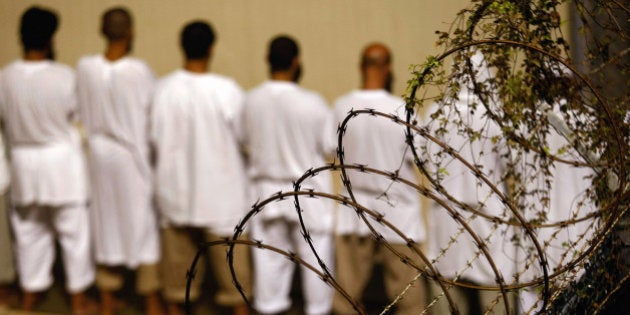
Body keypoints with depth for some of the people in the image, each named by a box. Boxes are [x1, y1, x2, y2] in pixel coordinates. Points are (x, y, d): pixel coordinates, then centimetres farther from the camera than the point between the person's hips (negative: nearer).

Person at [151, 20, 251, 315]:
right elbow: (244, 136, -10)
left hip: (175, 184, 3)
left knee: (178, 246, 18)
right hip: (220, 188, -3)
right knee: (229, 249, 13)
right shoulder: (227, 90, -19)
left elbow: (155, 138, -3)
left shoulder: (163, 89, -12)